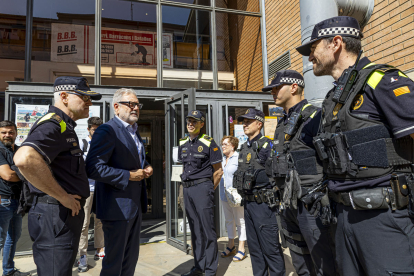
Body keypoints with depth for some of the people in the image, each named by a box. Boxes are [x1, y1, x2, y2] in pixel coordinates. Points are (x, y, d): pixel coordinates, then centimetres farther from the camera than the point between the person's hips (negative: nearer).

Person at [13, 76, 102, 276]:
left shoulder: (65, 126, 18)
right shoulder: (53, 124, -17)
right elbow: (25, 159, -36)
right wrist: (63, 197, -25)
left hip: (67, 213, 11)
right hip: (56, 215, -11)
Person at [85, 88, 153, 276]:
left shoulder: (134, 132, 13)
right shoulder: (107, 131, -15)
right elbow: (93, 168, -24)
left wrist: (146, 168, 4)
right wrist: (129, 176, -22)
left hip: (136, 205, 8)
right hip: (117, 206, -8)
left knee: (131, 259, 20)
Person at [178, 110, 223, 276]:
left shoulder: (209, 143, -7)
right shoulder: (182, 144, 12)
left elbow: (218, 171, -4)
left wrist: (209, 190, -2)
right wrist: (186, 186, 13)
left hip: (202, 187, -6)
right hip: (187, 189, 6)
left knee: (207, 228, -2)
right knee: (194, 229, 13)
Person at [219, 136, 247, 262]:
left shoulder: (239, 158, -12)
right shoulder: (223, 160, 13)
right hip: (224, 195, 8)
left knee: (240, 221, 2)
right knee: (229, 221, 16)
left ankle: (241, 249, 12)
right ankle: (231, 246, 29)